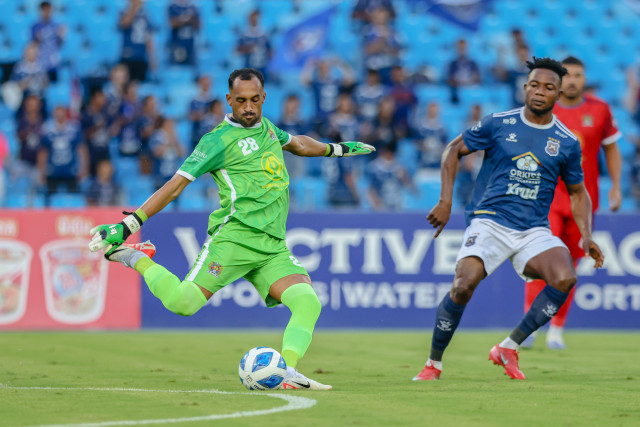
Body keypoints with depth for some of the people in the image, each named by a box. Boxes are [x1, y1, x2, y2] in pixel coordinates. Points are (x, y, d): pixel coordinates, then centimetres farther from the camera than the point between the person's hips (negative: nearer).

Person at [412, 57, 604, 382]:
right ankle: (433, 364, -6)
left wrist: (586, 236, 4)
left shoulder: (567, 143, 7)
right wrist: (445, 202, 1)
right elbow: (454, 150, 10)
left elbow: (577, 192, 18)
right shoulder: (498, 124, 0)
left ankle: (508, 348, -10)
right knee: (464, 285, -26)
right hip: (489, 221, -2)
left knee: (565, 278, -26)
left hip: (534, 231, 2)